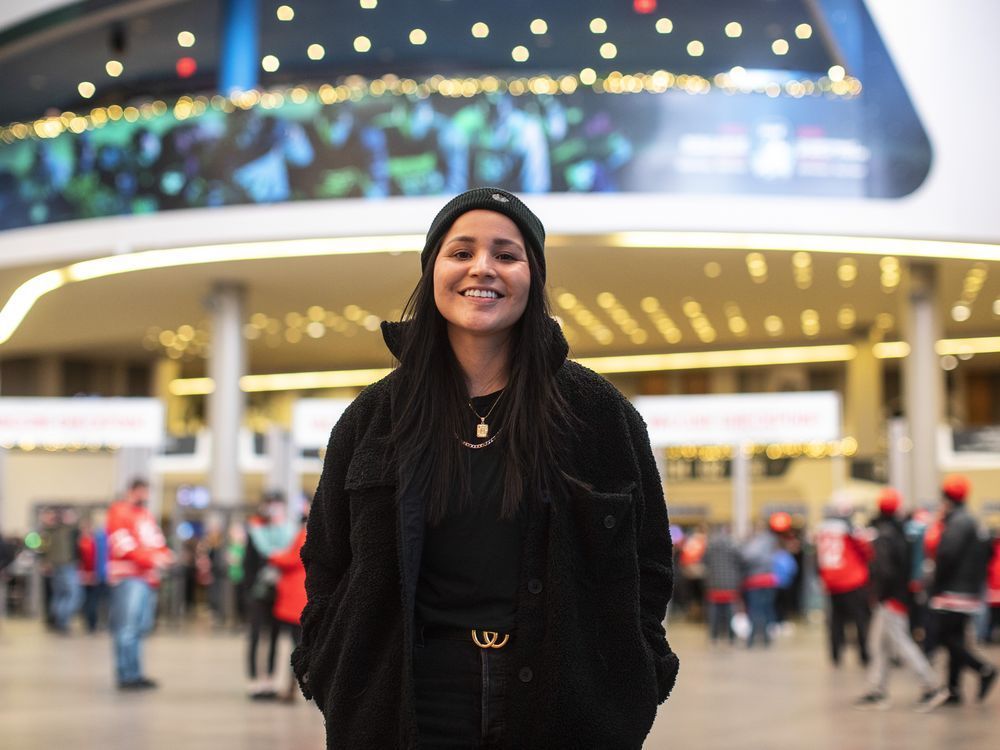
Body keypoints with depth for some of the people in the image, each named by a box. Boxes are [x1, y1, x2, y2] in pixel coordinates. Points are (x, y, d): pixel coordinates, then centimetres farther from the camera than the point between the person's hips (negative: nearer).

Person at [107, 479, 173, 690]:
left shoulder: (146, 515, 23)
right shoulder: (119, 512, -4)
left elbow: (157, 542, 19)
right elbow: (123, 546, -14)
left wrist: (164, 555, -3)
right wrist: (151, 560, -20)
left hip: (148, 578, 9)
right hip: (128, 577, -9)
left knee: (141, 628, 10)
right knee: (127, 628, -10)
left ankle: (133, 674, 16)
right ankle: (128, 676, -11)